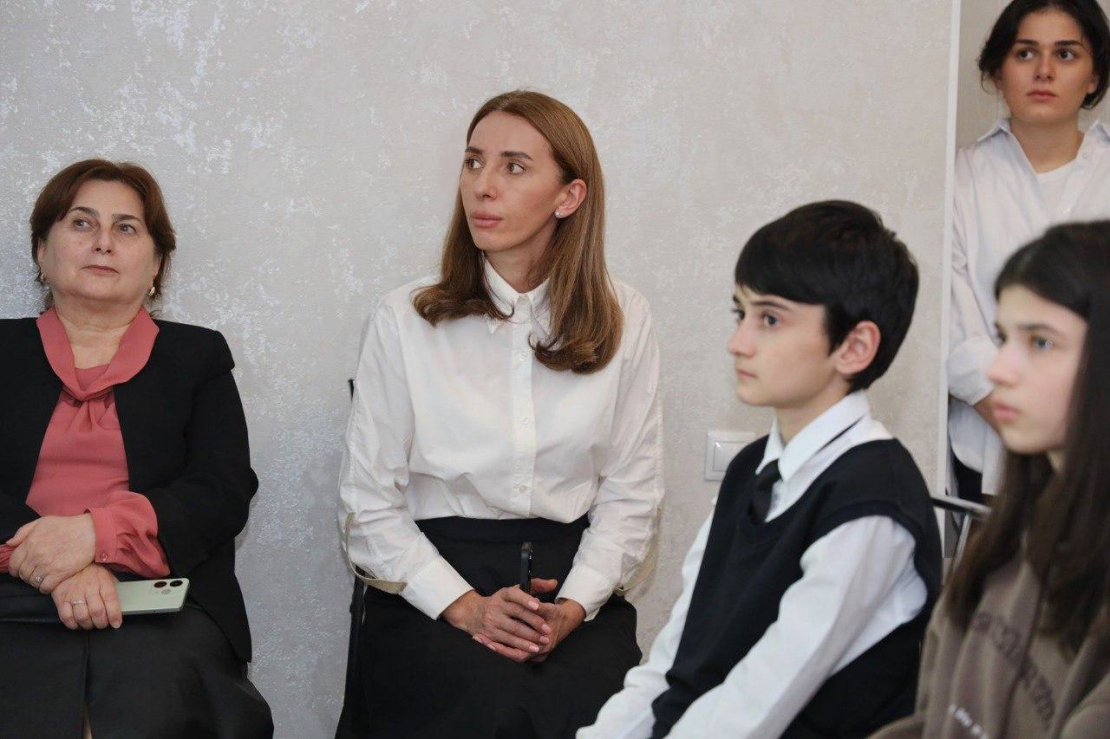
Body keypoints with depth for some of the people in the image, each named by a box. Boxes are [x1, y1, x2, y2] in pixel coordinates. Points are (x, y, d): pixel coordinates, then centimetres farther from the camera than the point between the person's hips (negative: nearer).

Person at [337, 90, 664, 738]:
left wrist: (574, 605, -11)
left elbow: (631, 495, 5)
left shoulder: (623, 319, 6)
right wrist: (464, 606, -11)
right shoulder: (406, 321, 2)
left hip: (575, 581, 2)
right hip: (432, 589, -1)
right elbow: (369, 507, 1)